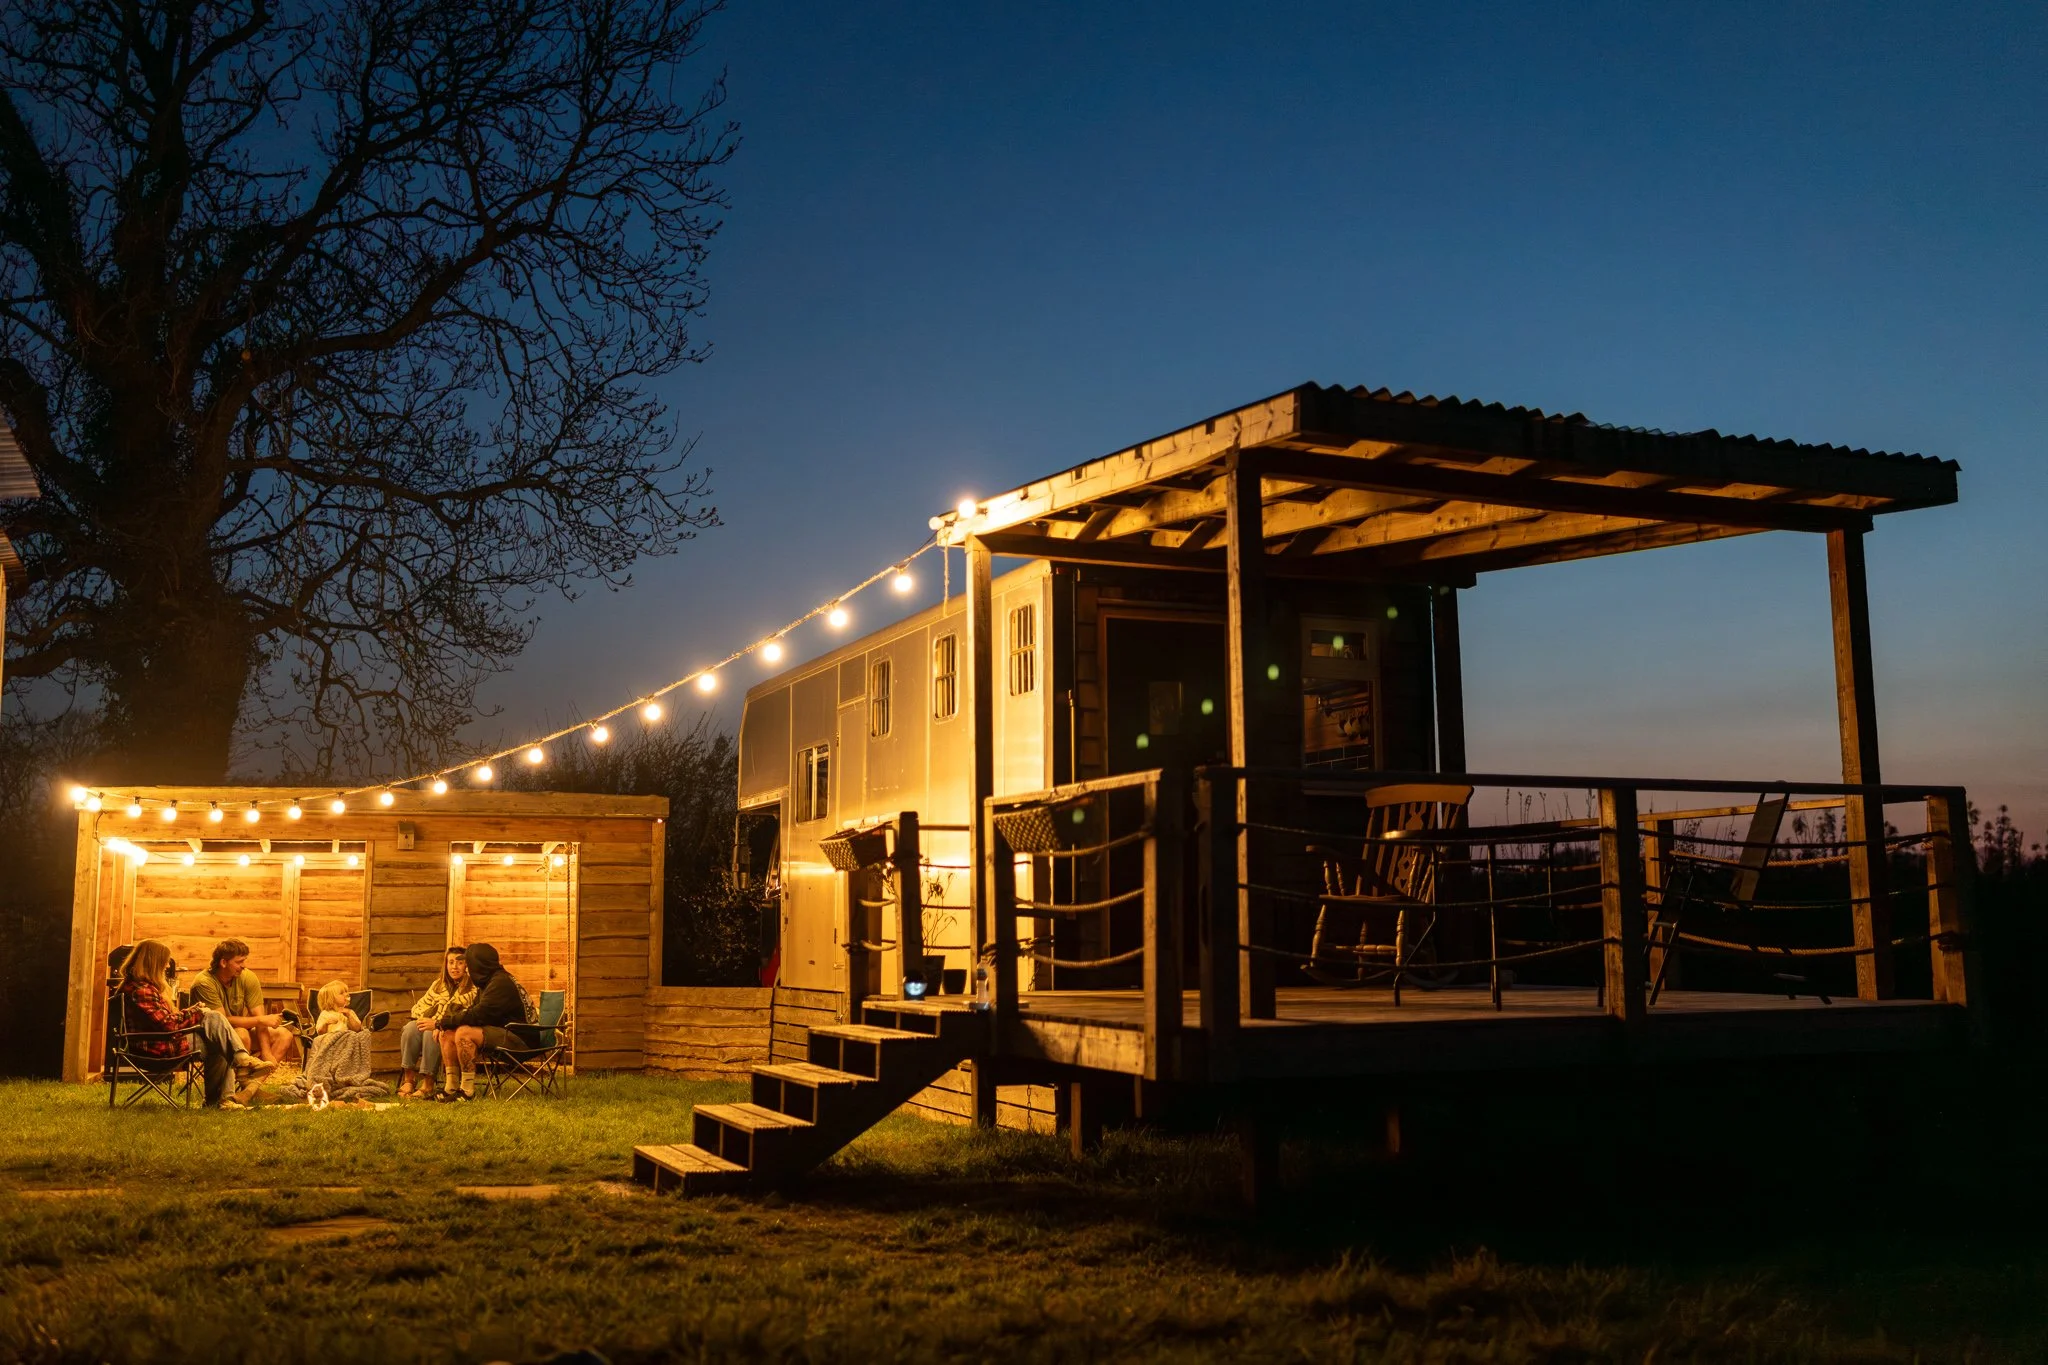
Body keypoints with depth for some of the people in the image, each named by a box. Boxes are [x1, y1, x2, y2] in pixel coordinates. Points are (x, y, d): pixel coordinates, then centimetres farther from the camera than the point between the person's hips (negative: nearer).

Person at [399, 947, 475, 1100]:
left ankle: (428, 1086, -31)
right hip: (434, 1025, 6)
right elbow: (420, 1006, 12)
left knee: (430, 1034, -34)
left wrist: (438, 1024, -26)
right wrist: (430, 1021, -11)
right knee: (410, 1028, -24)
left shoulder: (473, 988, -6)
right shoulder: (438, 984, 16)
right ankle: (409, 1080, -24)